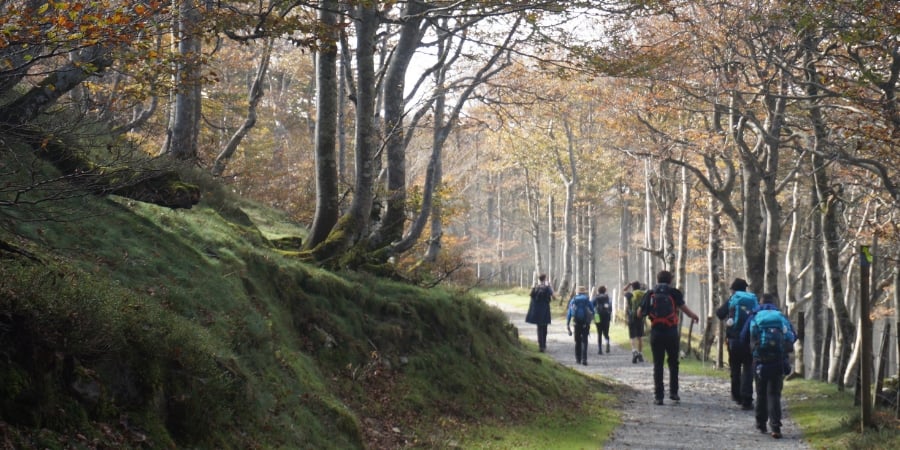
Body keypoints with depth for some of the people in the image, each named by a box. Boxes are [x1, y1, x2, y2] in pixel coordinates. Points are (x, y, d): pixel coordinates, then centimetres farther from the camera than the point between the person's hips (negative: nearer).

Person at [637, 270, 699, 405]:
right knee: (673, 363, 15)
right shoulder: (674, 293, 1)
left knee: (657, 364, 6)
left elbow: (639, 314, 4)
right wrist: (693, 316, 7)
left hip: (656, 333, 1)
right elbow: (683, 307, -11)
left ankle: (658, 396, 1)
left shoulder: (650, 294, 6)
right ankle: (673, 392, 12)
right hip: (671, 332, -1)